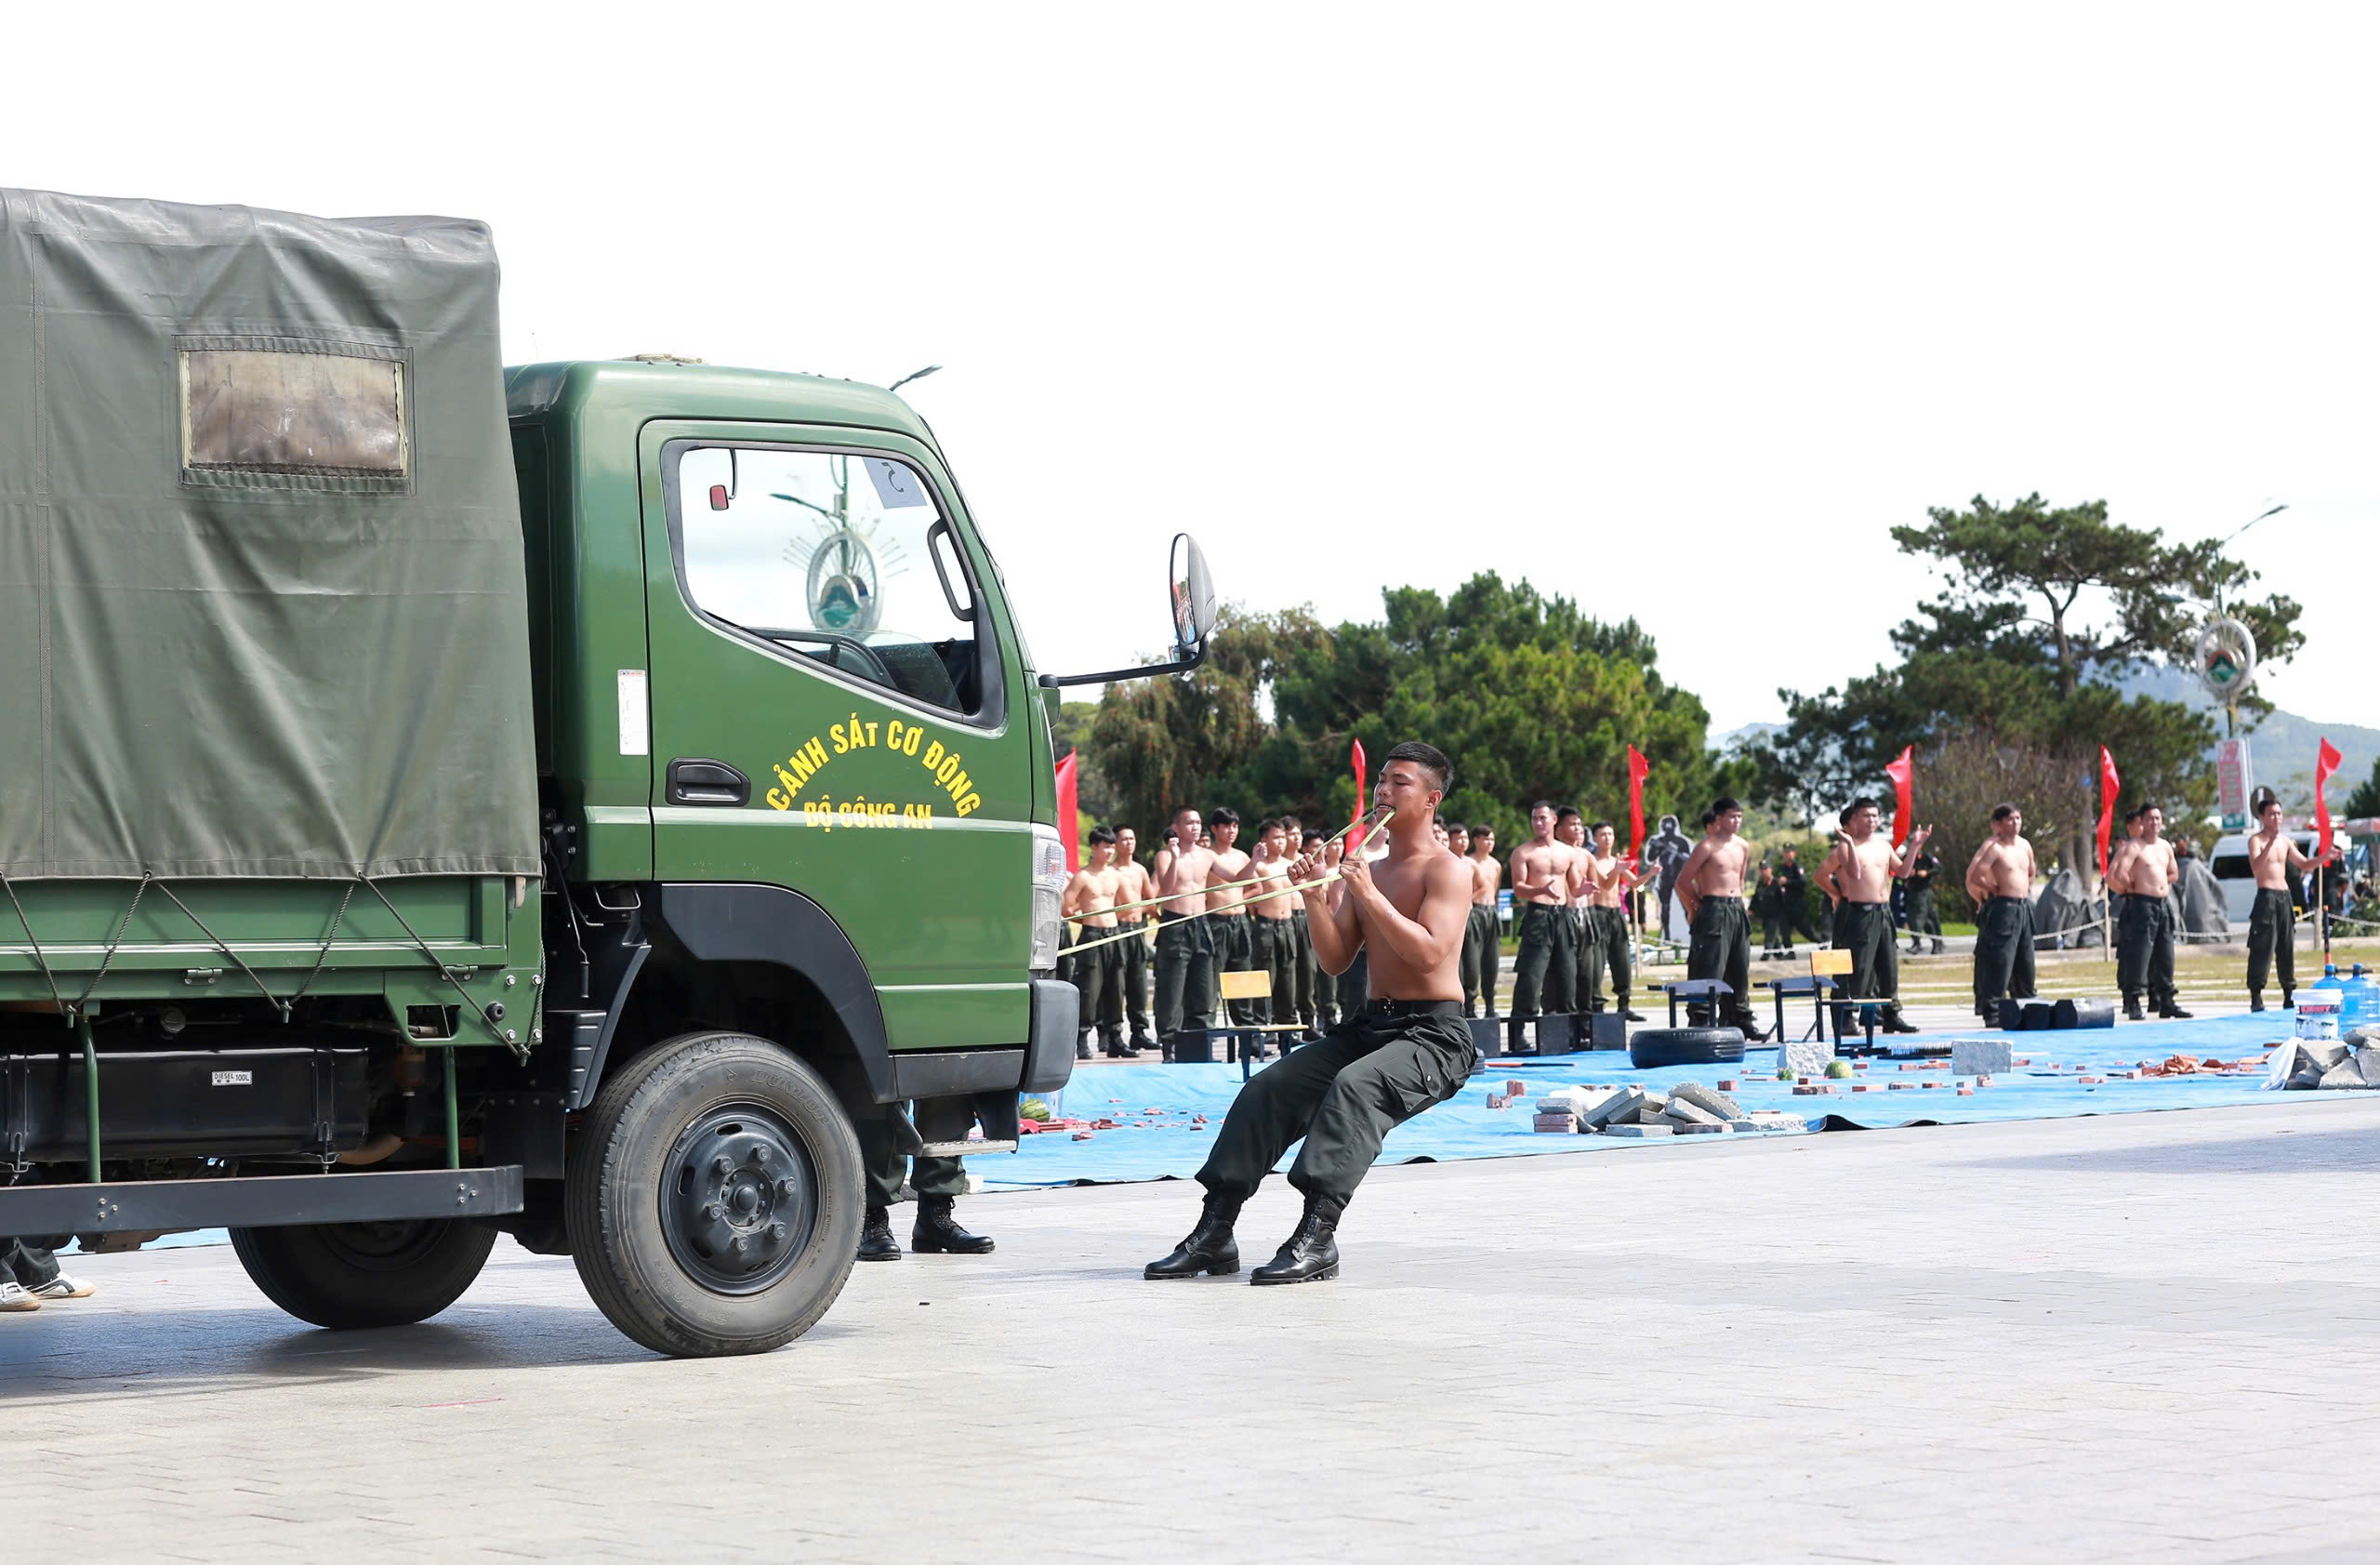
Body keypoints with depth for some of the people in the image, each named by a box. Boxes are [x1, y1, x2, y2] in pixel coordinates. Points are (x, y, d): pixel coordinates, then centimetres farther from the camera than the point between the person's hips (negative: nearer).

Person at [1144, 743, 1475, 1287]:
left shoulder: (1446, 870, -4)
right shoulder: (1366, 871, 18)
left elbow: (1429, 953, -19)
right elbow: (1336, 960, 11)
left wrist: (1370, 895, -20)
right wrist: (1316, 899, -4)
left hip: (1433, 1033, -8)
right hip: (1369, 1024, 8)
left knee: (1355, 1085, -36)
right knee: (1268, 1087, -8)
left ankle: (1317, 1237, -42)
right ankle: (1214, 1233, -8)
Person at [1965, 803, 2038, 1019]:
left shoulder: (2025, 846, 13)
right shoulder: (1993, 847, -11)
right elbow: (1973, 877, -19)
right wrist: (1991, 889, -6)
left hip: (2024, 909, 8)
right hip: (2002, 910, -8)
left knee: (2025, 964, 13)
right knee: (1999, 962, -9)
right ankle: (1992, 1011, -8)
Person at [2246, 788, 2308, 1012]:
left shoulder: (2285, 840, 15)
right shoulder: (2256, 840, -5)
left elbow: (2305, 865, 21)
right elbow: (2256, 869, -21)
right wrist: (2269, 844, -29)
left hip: (2285, 898, 7)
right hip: (2267, 898, -7)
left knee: (2287, 949, 9)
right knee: (2262, 949, -10)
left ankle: (2289, 996, 15)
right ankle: (2256, 998, -10)